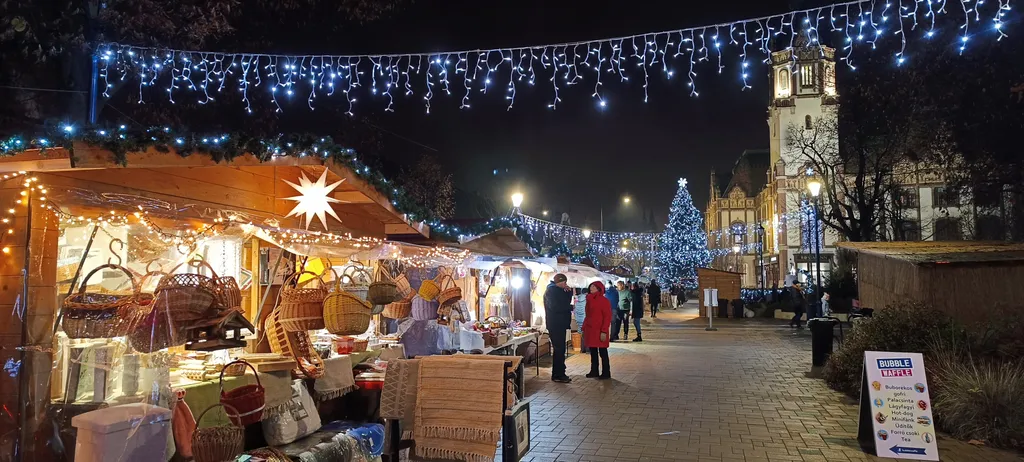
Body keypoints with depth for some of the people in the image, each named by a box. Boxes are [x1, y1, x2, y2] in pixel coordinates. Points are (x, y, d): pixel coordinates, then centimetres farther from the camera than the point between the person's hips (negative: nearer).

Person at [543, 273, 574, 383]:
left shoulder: (558, 290, 20)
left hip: (560, 324, 10)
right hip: (555, 324, -10)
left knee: (560, 349, 11)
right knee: (559, 349, -9)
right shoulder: (551, 290, -11)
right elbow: (555, 306, -21)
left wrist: (569, 291, 3)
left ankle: (559, 373, 17)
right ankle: (557, 375, -6)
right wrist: (571, 307, -13)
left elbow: (566, 302, 19)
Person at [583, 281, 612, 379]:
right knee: (593, 352, 12)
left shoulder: (604, 301, -9)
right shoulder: (589, 300, 13)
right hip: (590, 330, 7)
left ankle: (606, 373, 7)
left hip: (599, 331, -7)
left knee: (602, 352, 0)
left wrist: (604, 331, -18)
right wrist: (584, 329, 14)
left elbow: (608, 317, -13)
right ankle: (594, 371, 20)